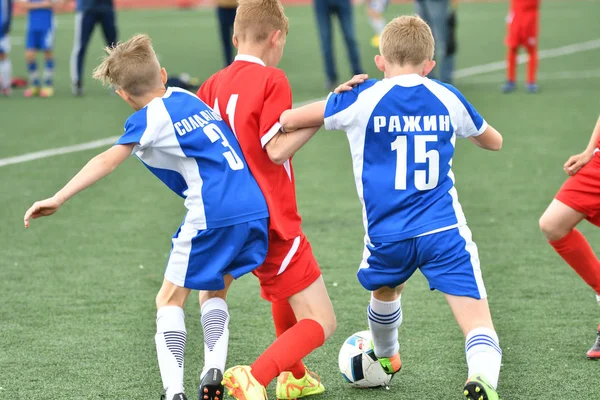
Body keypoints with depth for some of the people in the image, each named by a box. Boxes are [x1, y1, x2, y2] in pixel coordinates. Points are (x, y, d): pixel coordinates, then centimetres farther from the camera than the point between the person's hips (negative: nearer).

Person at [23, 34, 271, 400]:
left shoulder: (149, 118, -1)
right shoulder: (189, 98, 20)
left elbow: (108, 161, -14)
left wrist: (57, 200, -17)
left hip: (212, 217, -7)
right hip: (256, 209, 7)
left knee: (170, 300, 8)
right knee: (214, 293, 23)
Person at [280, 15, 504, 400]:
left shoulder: (362, 99, -2)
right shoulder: (448, 98, 7)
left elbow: (287, 119, 1)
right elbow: (494, 141, 26)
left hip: (388, 235, 1)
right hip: (446, 230, -1)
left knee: (385, 289, 34)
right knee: (478, 322, -8)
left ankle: (386, 358, 58)